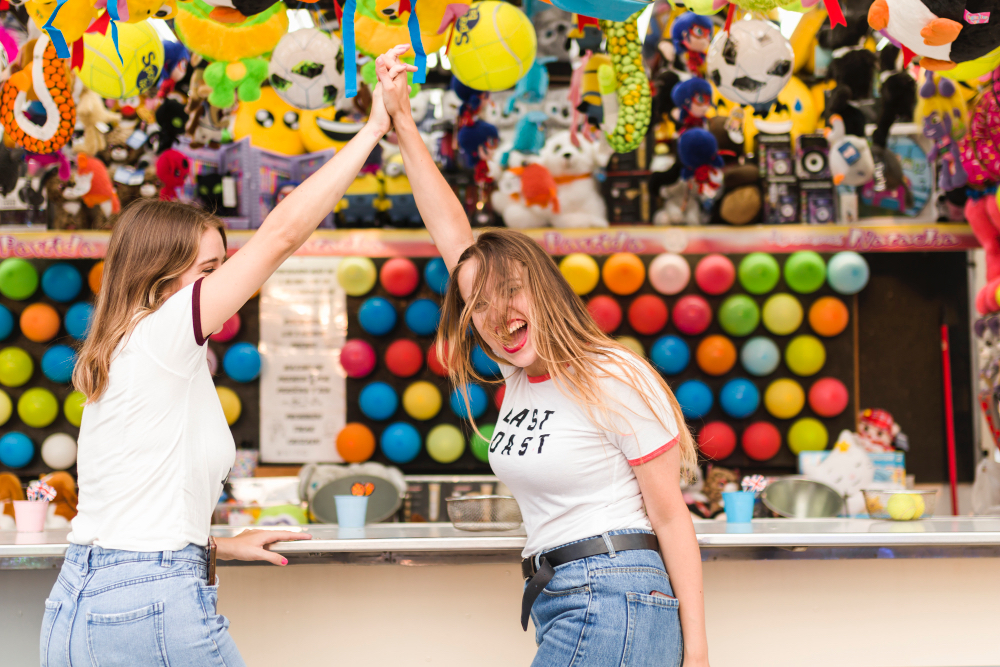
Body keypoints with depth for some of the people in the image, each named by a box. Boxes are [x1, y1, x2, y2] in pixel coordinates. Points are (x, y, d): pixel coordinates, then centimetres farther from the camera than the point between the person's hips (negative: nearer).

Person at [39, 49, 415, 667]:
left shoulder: (112, 359, 17)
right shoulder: (160, 335, -9)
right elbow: (282, 231, -13)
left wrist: (218, 544, 19)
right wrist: (373, 130, -9)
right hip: (152, 608, -8)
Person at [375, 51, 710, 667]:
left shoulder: (615, 379, -11)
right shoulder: (521, 370, 10)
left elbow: (670, 517, -9)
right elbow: (453, 236, 11)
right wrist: (401, 120, 10)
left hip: (615, 608, -7)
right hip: (561, 610, 7)